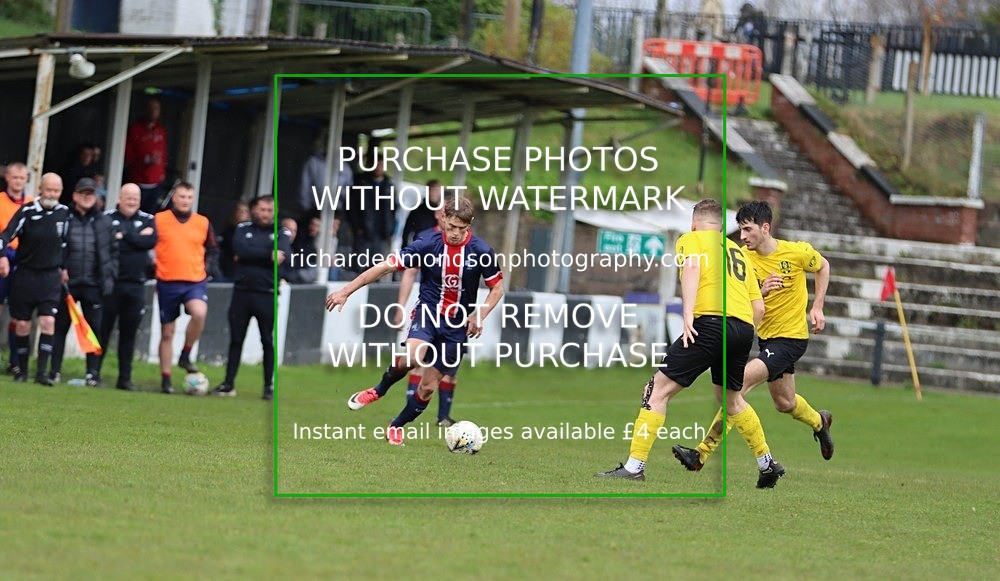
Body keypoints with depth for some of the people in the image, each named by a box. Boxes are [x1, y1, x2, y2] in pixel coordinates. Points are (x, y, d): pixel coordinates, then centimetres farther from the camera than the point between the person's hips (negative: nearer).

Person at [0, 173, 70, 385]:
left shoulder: (64, 213, 3)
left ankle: (42, 372, -10)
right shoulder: (27, 211, -9)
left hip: (51, 277, 2)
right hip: (26, 274, -2)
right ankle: (22, 370, 16)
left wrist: (63, 268, 22)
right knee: (22, 324, 3)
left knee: (48, 322, -11)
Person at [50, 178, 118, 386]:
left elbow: (114, 250, 12)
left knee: (95, 328, 0)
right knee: (60, 327, 4)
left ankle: (93, 373, 5)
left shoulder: (104, 222, 7)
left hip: (93, 284, 1)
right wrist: (59, 269, -7)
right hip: (67, 283, -1)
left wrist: (110, 276, 3)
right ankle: (54, 372, 9)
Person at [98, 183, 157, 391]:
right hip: (110, 282, -2)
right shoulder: (107, 218, 2)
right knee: (103, 329, 1)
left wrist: (124, 236, -9)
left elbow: (151, 241, -8)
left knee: (129, 334, 6)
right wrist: (137, 239, -13)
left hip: (135, 286, 2)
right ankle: (94, 373, 8)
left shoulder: (148, 220, 11)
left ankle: (125, 378, 11)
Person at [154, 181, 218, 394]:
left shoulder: (203, 223, 6)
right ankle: (165, 379, 15)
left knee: (199, 313, -30)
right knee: (167, 332, 5)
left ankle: (185, 356, -8)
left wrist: (206, 269, 4)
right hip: (168, 283, 0)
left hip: (195, 282, 0)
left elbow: (213, 250, 18)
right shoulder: (159, 220, 0)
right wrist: (153, 269, -1)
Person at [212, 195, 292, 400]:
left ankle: (269, 385, 8)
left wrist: (251, 256, -21)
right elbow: (239, 249, -11)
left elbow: (282, 252, -17)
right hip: (242, 292, 2)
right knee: (236, 339, 6)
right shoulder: (244, 229, 8)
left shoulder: (282, 233, 4)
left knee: (268, 341, 2)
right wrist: (267, 255, -15)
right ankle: (229, 383, 11)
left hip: (267, 296, -2)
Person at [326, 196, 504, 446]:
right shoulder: (427, 245, -12)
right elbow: (385, 267, -11)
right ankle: (379, 390, -4)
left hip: (458, 323, 1)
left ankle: (397, 426, 28)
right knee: (413, 356, -33)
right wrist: (346, 291, -13)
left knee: (428, 387, 3)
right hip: (428, 312, -1)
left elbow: (497, 288, 3)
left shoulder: (481, 251, -10)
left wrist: (479, 316, -14)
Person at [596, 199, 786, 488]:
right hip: (744, 328, 6)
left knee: (659, 389, -3)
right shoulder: (737, 251, 28)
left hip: (712, 321, -6)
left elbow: (692, 267, -11)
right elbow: (758, 307, 22)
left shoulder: (691, 239, 13)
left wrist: (688, 314, -19)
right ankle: (768, 464, 31)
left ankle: (635, 465, -11)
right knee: (732, 399, 29)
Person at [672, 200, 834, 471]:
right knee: (784, 403, 20)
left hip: (792, 336, -6)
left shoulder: (797, 252, -14)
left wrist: (817, 307, 1)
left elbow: (823, 266, 8)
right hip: (766, 336, 6)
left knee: (742, 381, -22)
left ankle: (703, 453, -21)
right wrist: (761, 292, -28)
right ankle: (819, 421, 56)